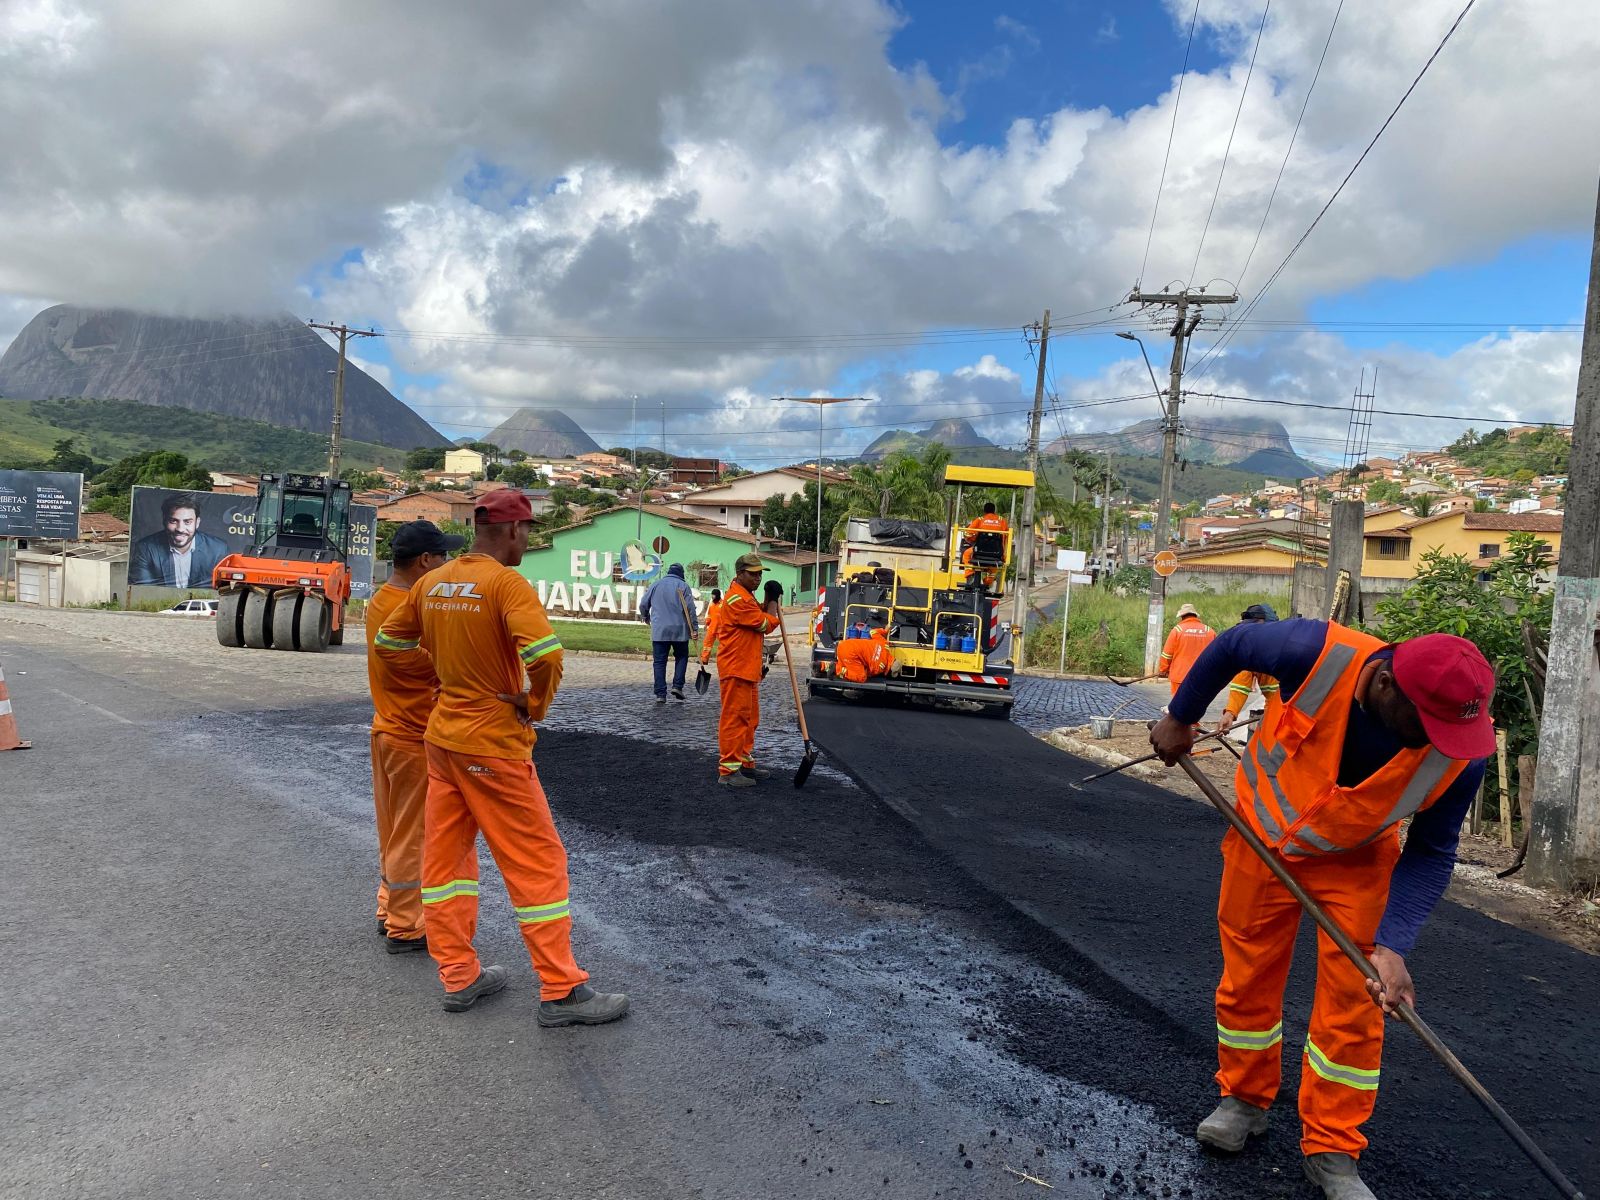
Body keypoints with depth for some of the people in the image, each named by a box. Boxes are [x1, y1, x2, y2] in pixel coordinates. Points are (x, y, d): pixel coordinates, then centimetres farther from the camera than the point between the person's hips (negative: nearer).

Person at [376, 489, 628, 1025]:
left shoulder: (430, 583, 5)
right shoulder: (507, 583, -17)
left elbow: (386, 642, 16)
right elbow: (545, 654, -31)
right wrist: (535, 706, -13)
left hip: (442, 735, 8)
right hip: (494, 745, -8)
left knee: (445, 854, 16)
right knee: (538, 861, 1)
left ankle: (458, 976, 26)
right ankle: (562, 991, 7)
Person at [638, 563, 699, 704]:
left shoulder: (656, 585, 9)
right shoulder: (683, 586, 0)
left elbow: (643, 604, 10)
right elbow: (690, 608, -8)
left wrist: (646, 618, 30)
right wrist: (695, 628, -6)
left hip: (659, 631, 2)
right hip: (679, 630, -2)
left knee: (660, 662, 4)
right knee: (681, 658, 16)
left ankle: (660, 694, -1)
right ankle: (677, 686, 3)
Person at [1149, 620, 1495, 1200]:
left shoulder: (1463, 750, -28)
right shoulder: (1319, 653, -37)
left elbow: (1430, 854, -15)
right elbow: (1232, 643, -15)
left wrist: (1391, 946, -25)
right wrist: (1180, 718, -4)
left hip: (1358, 861, 1)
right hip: (1264, 835, 0)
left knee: (1353, 1001, 0)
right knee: (1248, 977, 10)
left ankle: (1333, 1150, 17)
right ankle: (1245, 1098, 33)